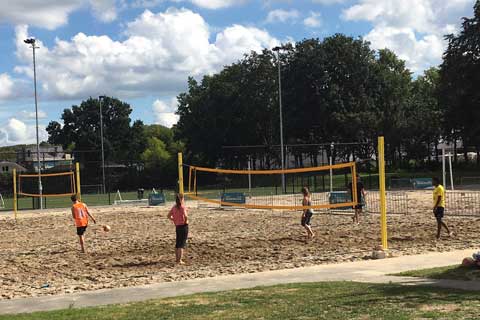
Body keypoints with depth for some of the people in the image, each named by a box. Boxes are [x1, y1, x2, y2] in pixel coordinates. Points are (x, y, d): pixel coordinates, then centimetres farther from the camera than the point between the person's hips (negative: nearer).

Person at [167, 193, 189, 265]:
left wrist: (174, 220, 12)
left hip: (177, 226, 6)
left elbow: (168, 216, 9)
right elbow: (185, 215, -31)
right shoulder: (182, 207, -15)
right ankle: (180, 260, -2)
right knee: (182, 243, -1)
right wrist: (186, 220, -13)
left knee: (177, 243, 18)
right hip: (183, 226, -6)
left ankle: (177, 259, 27)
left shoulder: (174, 207, 5)